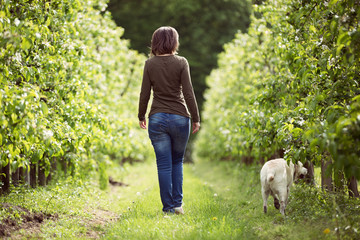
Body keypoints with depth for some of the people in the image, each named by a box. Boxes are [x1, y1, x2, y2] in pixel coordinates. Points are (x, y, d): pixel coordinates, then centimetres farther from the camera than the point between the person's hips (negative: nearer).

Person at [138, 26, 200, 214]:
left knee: (164, 164, 5)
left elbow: (144, 94, 1)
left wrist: (141, 117, 14)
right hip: (179, 117, 0)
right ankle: (177, 203, 11)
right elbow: (188, 93, -7)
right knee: (177, 161, 16)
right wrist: (196, 119, 1)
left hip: (157, 119, 1)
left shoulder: (150, 64, 0)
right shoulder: (181, 62, -5)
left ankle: (168, 206, 5)